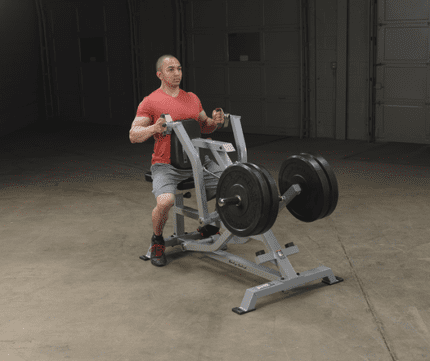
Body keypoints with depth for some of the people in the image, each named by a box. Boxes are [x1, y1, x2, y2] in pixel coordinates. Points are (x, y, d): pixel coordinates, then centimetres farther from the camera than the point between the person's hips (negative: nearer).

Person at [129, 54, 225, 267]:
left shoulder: (192, 98, 15)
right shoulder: (150, 102, -2)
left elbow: (203, 126, 24)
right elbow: (134, 136, -5)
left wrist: (215, 122, 2)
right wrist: (154, 128, -24)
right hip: (166, 165, -5)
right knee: (165, 201, -32)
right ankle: (157, 241, 1)